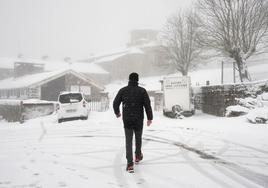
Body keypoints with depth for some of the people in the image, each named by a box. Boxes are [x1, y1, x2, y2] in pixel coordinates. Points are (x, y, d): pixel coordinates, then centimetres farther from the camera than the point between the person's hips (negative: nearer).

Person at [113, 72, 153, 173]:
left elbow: (115, 103, 5)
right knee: (138, 138, 22)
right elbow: (147, 105, -8)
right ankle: (138, 156, 40)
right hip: (138, 120, 0)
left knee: (128, 141, 2)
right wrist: (150, 118, -1)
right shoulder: (142, 91, -5)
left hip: (127, 120, 0)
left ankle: (130, 164, -8)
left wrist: (117, 112, 23)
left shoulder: (123, 90, -1)